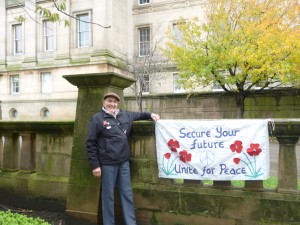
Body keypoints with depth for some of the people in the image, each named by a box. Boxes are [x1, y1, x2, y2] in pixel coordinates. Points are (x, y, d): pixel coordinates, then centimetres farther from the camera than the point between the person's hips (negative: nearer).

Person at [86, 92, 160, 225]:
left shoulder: (125, 115, 9)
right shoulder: (97, 118, -6)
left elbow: (138, 115, 30)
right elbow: (91, 143, -7)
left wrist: (150, 115, 13)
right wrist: (95, 165, -10)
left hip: (124, 162, 5)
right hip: (107, 164, -5)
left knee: (127, 194, 12)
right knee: (108, 195, 7)